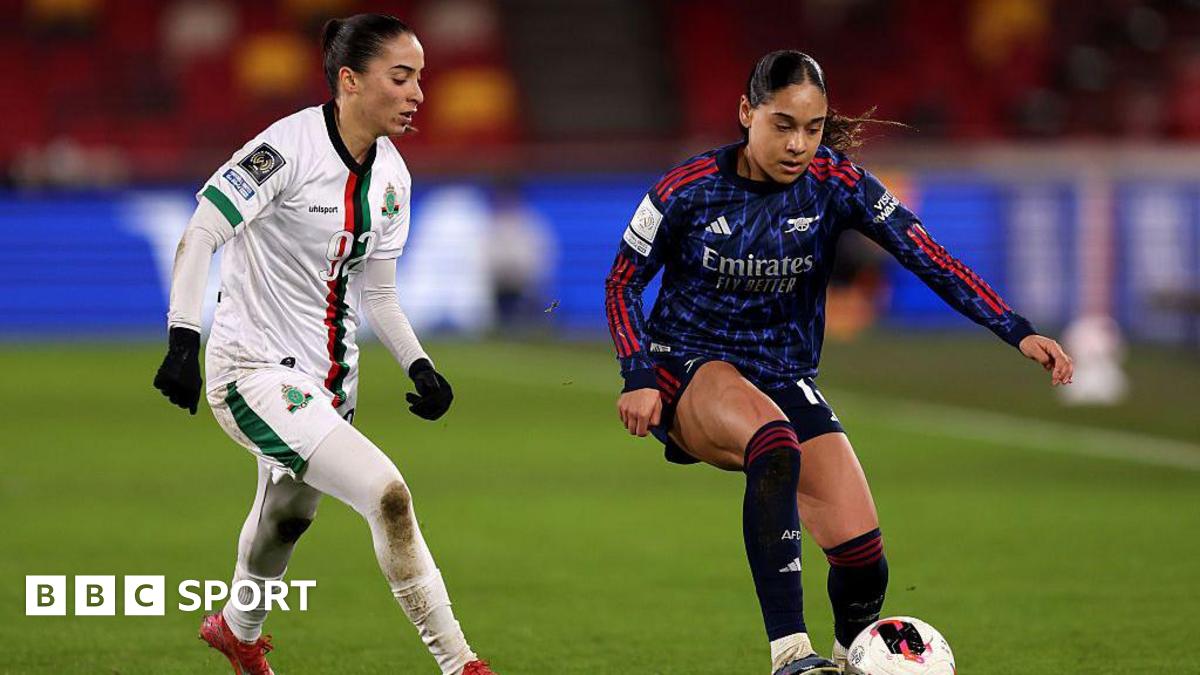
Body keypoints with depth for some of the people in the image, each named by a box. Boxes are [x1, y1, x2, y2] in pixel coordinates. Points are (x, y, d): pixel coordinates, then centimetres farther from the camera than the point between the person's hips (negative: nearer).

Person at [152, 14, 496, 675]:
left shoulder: (390, 175, 4)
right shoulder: (288, 148, -20)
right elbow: (198, 237, -20)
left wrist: (419, 366, 0)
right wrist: (183, 341, -29)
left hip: (329, 373, 9)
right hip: (254, 372, -9)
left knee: (286, 519, 26)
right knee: (387, 495, -22)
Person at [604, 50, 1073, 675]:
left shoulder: (835, 183, -7)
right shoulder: (690, 189, -11)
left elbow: (928, 257, -14)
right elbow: (623, 283, 0)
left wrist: (1017, 331, -24)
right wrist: (639, 378, -13)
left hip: (786, 381, 3)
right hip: (690, 370, -3)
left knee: (862, 556, -12)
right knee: (775, 442, -39)